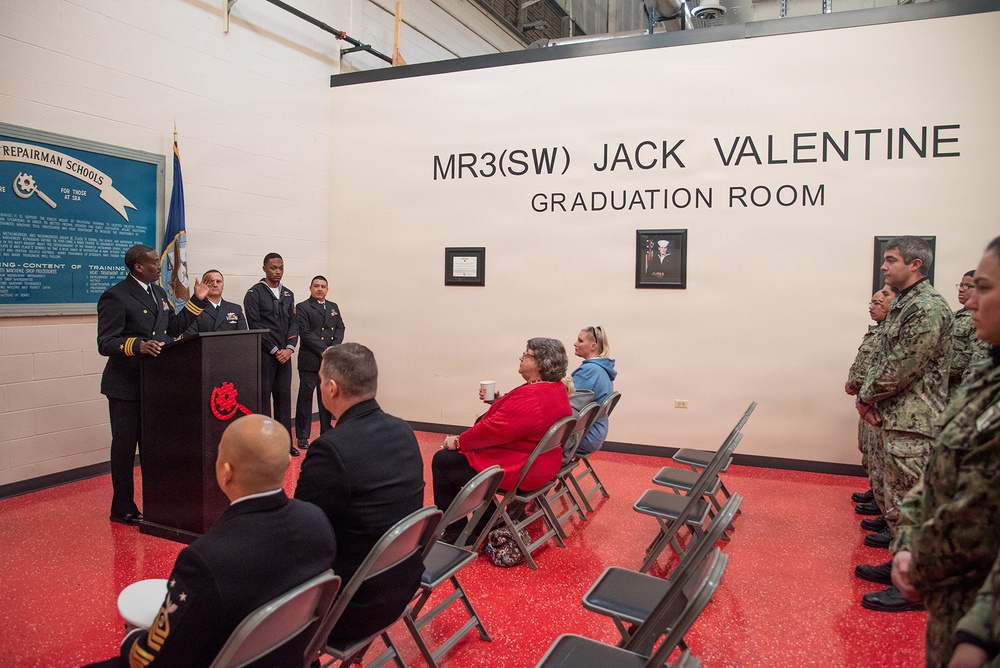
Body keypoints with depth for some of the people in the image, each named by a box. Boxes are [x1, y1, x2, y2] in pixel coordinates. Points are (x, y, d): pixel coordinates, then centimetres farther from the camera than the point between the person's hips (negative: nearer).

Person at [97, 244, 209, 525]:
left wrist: (197, 301, 7)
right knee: (125, 446, 4)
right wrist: (137, 345, -35)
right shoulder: (115, 296, -15)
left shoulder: (158, 292, 11)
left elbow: (175, 327, 11)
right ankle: (122, 508, 18)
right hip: (126, 385, -8)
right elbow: (106, 343, -19)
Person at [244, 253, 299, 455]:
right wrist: (275, 350, -12)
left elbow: (293, 323, 9)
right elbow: (255, 325, -10)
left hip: (284, 354, 5)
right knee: (263, 397, -1)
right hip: (264, 354, -5)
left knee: (284, 396, 8)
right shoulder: (254, 293, -4)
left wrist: (289, 348, -6)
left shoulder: (288, 294, 13)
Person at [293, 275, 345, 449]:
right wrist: (324, 350, -15)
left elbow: (340, 328, 10)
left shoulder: (333, 307, 16)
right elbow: (305, 333, -10)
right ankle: (303, 436, 8)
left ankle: (326, 432, 21)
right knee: (305, 396, 1)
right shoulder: (302, 308, -2)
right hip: (309, 361, -5)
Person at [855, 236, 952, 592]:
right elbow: (880, 359, 15)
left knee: (906, 504, -3)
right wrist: (869, 397, 1)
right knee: (896, 498, 19)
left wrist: (866, 398, -7)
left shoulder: (927, 308, -17)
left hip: (912, 423, -10)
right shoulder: (902, 304, 15)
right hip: (895, 417, 10)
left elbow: (900, 369, -21)